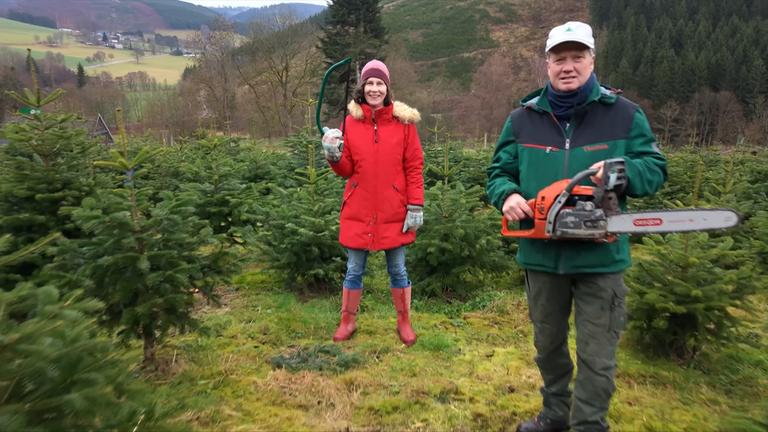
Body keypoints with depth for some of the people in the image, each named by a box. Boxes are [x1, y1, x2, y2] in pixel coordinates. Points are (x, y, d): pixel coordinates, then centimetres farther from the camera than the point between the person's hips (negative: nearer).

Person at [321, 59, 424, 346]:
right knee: (354, 270, 12)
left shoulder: (403, 121, -2)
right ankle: (347, 322, 30)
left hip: (394, 212, -1)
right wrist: (334, 156, -16)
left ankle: (404, 322, 29)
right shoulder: (351, 121, 3)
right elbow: (346, 170, 5)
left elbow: (414, 167, -3)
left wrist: (415, 206, -8)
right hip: (358, 211, 2)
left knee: (397, 269, 11)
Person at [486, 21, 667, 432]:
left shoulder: (624, 114, -2)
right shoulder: (522, 119, 3)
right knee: (548, 344, 20)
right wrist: (507, 195, -16)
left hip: (601, 258, -2)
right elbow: (499, 171, 7)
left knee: (596, 356, 8)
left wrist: (623, 170, -22)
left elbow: (655, 169, 0)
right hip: (541, 255, 3)